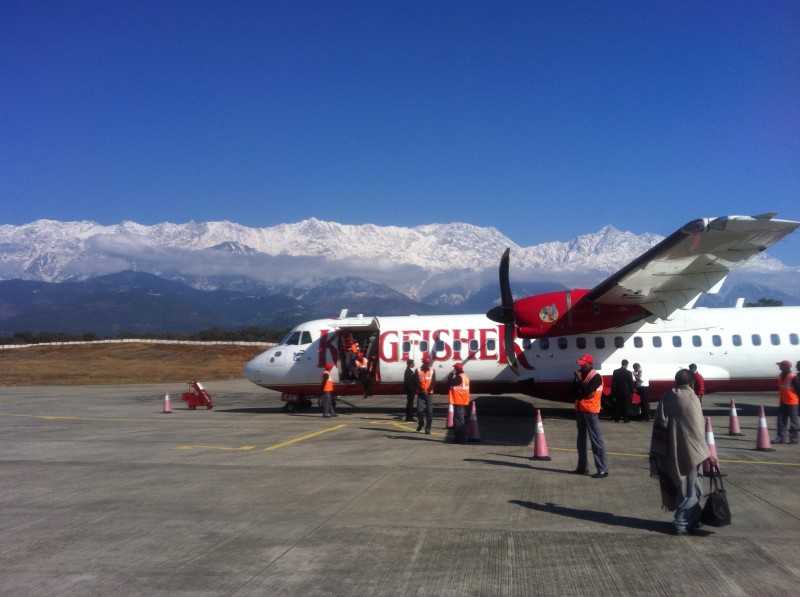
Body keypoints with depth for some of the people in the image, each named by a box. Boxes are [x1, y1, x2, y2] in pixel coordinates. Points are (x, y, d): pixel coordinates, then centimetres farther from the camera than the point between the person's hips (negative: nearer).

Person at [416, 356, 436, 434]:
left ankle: (428, 428, 8)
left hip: (429, 394, 1)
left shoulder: (432, 371, 5)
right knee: (420, 410, -9)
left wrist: (430, 389, -18)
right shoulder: (418, 371, 1)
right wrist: (421, 389, -17)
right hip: (420, 394, -1)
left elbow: (434, 382, 0)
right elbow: (416, 382, -4)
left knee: (429, 411, -1)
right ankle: (420, 423, 19)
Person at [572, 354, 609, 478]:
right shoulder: (582, 376, 14)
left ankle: (602, 469, -8)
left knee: (596, 440, -9)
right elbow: (574, 390, 9)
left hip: (590, 411, -9)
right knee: (581, 440, 13)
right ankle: (582, 467, 22)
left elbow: (586, 391, -22)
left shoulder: (596, 377, -10)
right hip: (580, 410, 9)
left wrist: (579, 380, -13)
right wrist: (576, 380, -5)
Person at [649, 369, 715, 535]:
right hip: (689, 451, -5)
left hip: (671, 453, 5)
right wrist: (707, 454, -6)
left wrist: (657, 454, 5)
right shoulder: (691, 398, -12)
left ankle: (693, 520, 29)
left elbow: (660, 426, 0)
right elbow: (698, 429, -12)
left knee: (680, 485, 17)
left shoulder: (667, 398, 0)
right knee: (689, 488, 7)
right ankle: (682, 523, 6)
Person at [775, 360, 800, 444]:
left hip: (792, 403, -7)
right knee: (781, 421, 6)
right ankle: (781, 437, 9)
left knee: (793, 421, 2)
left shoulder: (793, 377, -14)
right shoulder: (780, 377, 9)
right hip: (783, 402, 7)